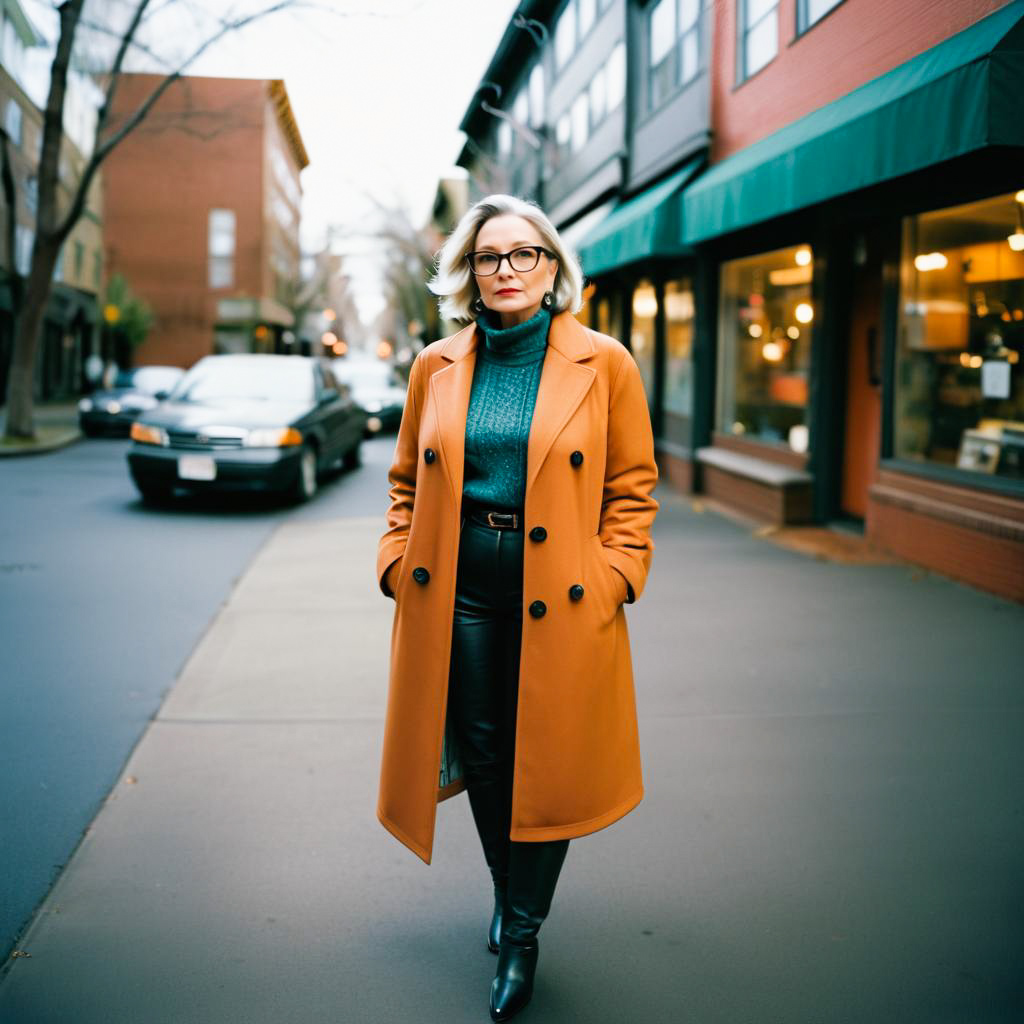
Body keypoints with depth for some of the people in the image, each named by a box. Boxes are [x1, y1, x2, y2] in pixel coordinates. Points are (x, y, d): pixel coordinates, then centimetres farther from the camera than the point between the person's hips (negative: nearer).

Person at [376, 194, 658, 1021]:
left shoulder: (605, 366, -3)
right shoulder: (437, 366, 5)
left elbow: (632, 488, 0)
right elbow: (408, 481, 13)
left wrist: (613, 576, -9)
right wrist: (399, 561, 2)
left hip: (560, 598, -2)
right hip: (459, 589, 3)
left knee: (544, 760, 4)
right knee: (481, 751, 13)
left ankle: (523, 935, 23)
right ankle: (507, 892, 39)